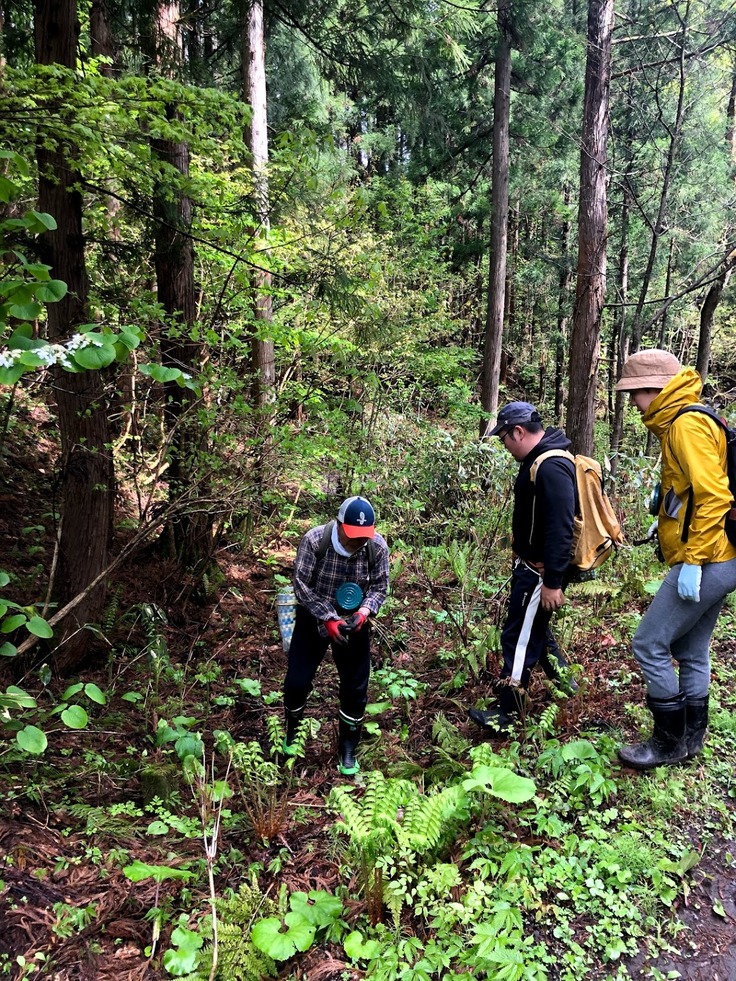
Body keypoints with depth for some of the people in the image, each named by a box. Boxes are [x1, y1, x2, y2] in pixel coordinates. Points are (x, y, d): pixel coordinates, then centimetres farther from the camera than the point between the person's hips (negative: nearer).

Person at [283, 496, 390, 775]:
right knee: (297, 681, 3)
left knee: (356, 687, 6)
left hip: (354, 621, 1)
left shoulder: (378, 547, -20)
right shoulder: (314, 540, -25)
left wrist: (365, 611, -29)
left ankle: (348, 748, 28)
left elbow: (380, 586, -8)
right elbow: (301, 585, -20)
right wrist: (328, 619, -28)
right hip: (314, 618, -1)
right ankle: (292, 730, 35)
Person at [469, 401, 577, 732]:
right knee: (534, 628, 23)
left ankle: (507, 713, 11)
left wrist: (552, 582, -26)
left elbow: (561, 529, -28)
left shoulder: (551, 468, -25)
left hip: (540, 572, -10)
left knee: (519, 638, -1)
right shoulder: (538, 460, 9)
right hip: (529, 565, 10)